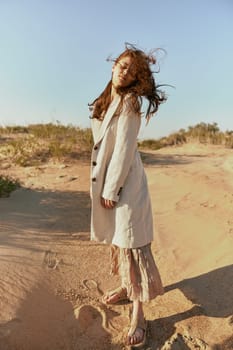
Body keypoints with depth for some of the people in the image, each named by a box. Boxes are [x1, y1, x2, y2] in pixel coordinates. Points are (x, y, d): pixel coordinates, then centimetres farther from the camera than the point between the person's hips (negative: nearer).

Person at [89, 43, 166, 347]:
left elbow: (124, 148, -16)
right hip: (105, 178, 8)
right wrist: (101, 185, 12)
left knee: (131, 241, -4)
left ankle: (138, 314, 7)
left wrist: (112, 189, -17)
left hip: (125, 182, -8)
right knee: (116, 238, 17)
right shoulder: (103, 102, 14)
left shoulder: (130, 102, -10)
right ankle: (126, 286, 37)